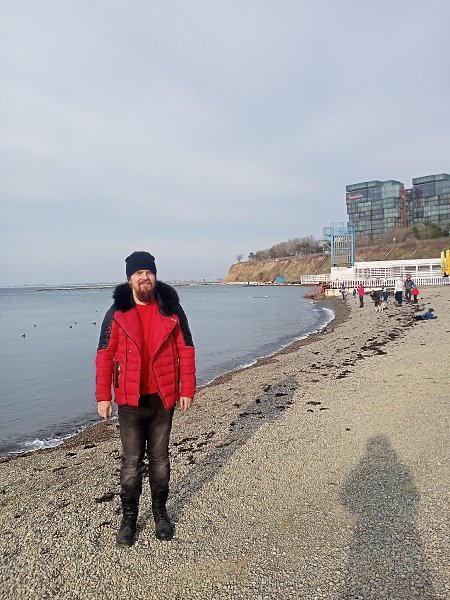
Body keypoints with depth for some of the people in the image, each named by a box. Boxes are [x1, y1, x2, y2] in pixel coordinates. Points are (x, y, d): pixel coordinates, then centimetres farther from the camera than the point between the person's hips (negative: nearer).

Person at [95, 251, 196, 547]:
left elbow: (186, 350, 0)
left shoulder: (171, 309, -3)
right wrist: (103, 397, -3)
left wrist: (187, 390, -3)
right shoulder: (117, 313, -4)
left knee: (160, 457, 15)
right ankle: (129, 517, 30)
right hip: (130, 400, 0)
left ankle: (160, 512, 34)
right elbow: (105, 355, -1)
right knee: (132, 461, 10)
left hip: (163, 397, 1)